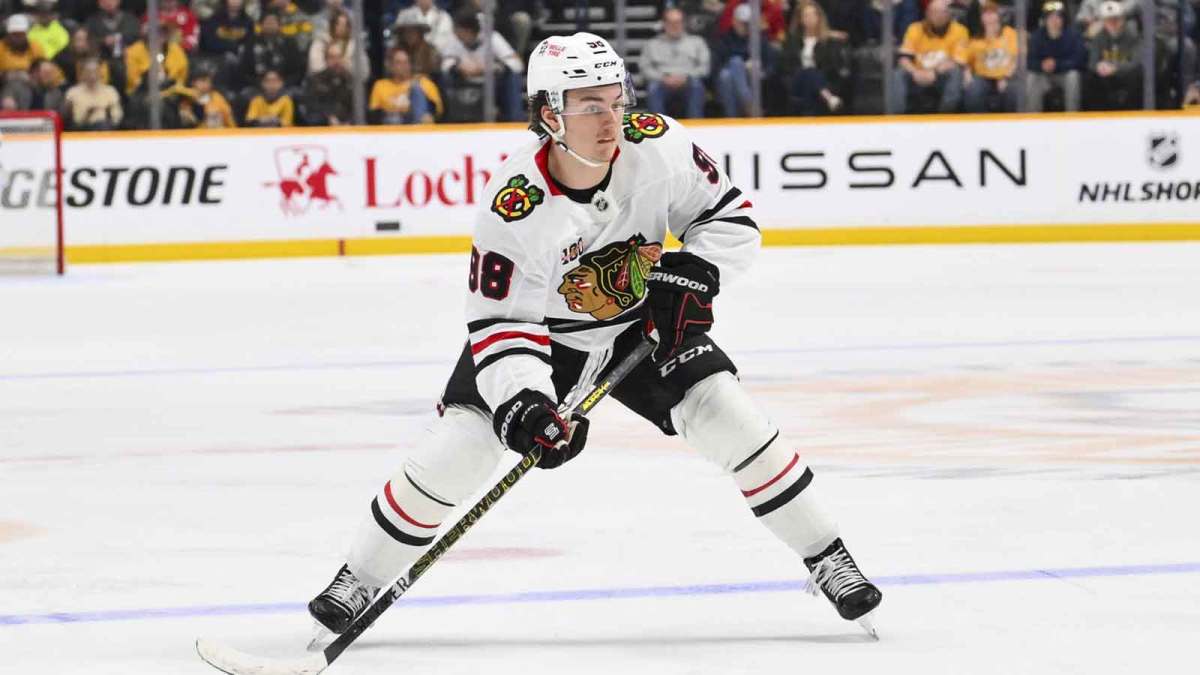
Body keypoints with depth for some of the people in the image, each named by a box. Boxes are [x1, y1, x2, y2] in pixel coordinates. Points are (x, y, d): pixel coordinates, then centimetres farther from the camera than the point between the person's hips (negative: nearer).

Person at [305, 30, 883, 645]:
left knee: (729, 420, -13)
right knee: (458, 446, -13)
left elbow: (730, 215, -9)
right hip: (540, 333, -2)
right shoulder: (512, 207, -31)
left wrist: (690, 274, -25)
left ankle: (826, 559, 5)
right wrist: (523, 402, -38)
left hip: (645, 324, 2)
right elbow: (500, 322, -25)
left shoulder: (656, 145, -23)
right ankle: (360, 579, 6)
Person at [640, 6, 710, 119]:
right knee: (653, 87, -35)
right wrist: (663, 78, -9)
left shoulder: (696, 41, 24)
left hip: (688, 84, 0)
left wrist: (686, 77, -8)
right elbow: (644, 67, 11)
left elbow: (705, 67, 11)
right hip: (663, 85, 0)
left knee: (696, 84, -36)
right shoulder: (652, 45, 24)